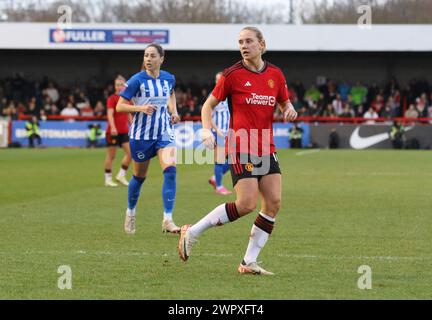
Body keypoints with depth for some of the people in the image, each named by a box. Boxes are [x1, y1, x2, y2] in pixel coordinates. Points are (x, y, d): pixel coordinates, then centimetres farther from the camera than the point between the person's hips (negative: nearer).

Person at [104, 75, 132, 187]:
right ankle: (108, 179, 9)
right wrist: (113, 127, -33)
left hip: (124, 132, 6)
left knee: (130, 153, -4)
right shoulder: (112, 99, -8)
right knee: (111, 156, 0)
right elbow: (110, 114, -20)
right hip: (113, 131, -6)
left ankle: (121, 175, 7)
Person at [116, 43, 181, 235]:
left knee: (170, 170, -19)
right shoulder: (137, 80, -11)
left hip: (164, 132, 2)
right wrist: (140, 108, -24)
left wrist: (174, 111, 8)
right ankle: (130, 213, 38)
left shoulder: (169, 78, 2)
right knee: (139, 176, 11)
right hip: (141, 134, -2)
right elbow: (119, 106, -9)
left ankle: (167, 220, -21)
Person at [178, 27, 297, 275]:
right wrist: (207, 130, -15)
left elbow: (285, 103, 21)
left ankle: (249, 263, 4)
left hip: (267, 149, 6)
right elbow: (209, 104, 2)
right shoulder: (233, 74, -5)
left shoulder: (276, 74, 8)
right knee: (247, 204, -16)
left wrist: (290, 110, -3)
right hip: (241, 148, -6)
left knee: (274, 203, -4)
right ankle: (192, 232, -1)